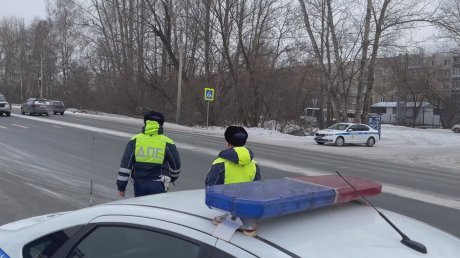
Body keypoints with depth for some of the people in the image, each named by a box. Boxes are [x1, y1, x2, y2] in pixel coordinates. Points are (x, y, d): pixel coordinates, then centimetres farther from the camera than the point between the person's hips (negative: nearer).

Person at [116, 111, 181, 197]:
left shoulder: (135, 140, 2)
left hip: (139, 184, 3)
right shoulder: (167, 143, -2)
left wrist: (121, 186, 3)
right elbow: (176, 166, 8)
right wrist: (172, 178, 29)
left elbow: (125, 165, -2)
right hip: (157, 186, -2)